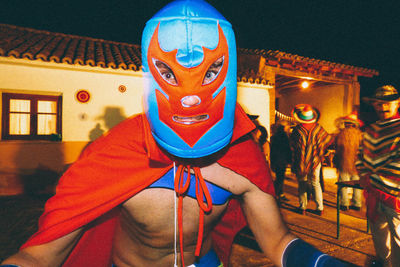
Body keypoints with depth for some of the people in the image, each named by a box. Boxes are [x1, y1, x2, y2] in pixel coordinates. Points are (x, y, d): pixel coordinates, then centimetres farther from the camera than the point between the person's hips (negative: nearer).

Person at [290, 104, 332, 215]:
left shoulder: (297, 130, -12)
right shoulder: (318, 128, -6)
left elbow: (293, 147, -5)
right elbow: (328, 141, 6)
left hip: (301, 162, -2)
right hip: (315, 161, 2)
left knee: (302, 185, 10)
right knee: (316, 184, 12)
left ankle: (302, 207, 14)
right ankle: (320, 208, 15)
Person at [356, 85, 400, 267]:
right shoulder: (370, 130, 10)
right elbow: (361, 156, 16)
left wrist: (374, 180, -15)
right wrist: (364, 177, 3)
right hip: (372, 192, 6)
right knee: (378, 231, 21)